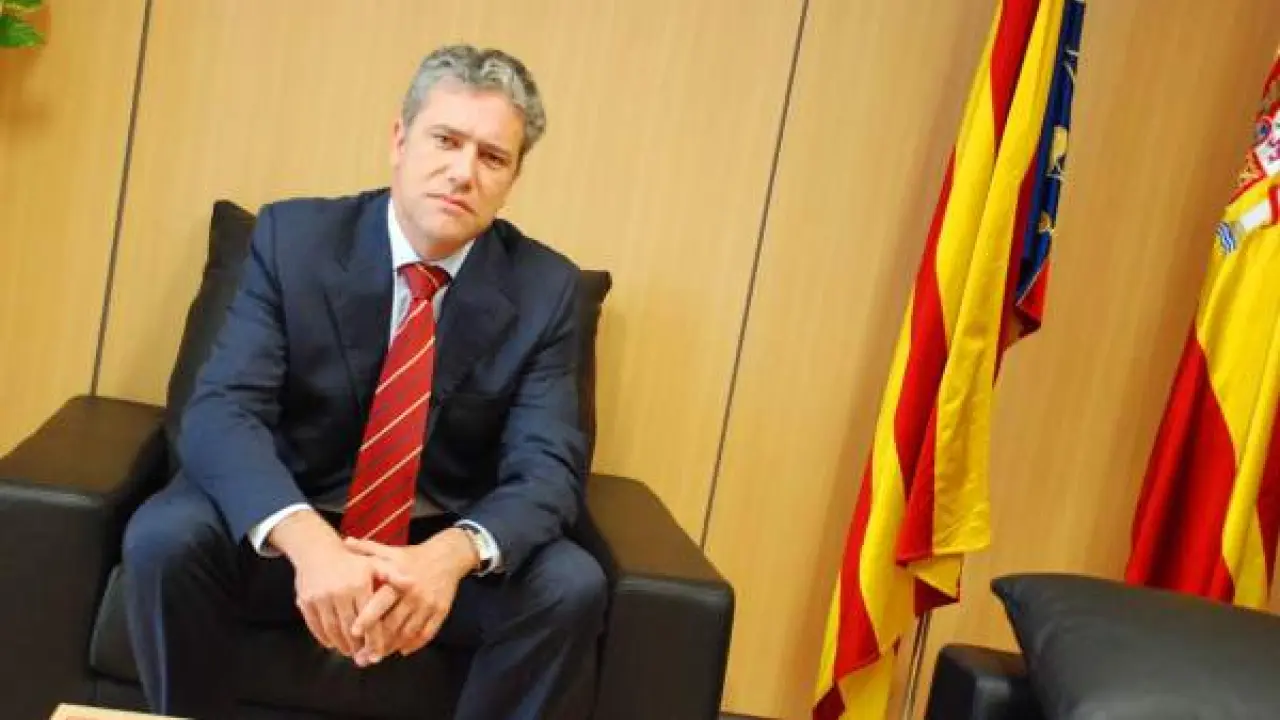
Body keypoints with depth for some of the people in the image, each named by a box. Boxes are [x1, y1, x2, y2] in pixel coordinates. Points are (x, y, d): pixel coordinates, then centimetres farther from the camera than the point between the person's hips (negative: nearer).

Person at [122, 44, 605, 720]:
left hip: (442, 546, 1)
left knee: (570, 587, -25)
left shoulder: (544, 287, -8)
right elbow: (221, 410, -19)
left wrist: (453, 554, -37)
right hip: (290, 532, 0)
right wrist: (306, 539, -40)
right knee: (165, 537, -27)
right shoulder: (292, 235, -10)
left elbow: (547, 465, -14)